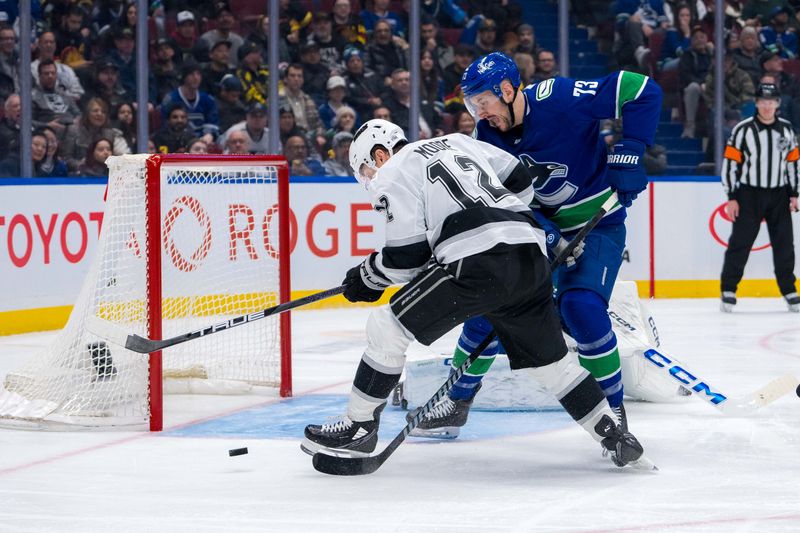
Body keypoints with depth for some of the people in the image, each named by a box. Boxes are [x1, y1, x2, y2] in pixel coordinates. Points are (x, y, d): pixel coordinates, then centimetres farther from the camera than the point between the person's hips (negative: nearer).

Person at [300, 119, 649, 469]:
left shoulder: (392, 174, 9)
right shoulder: (457, 142, 29)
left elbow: (407, 256, 2)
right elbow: (520, 181, 30)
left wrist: (367, 276, 19)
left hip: (479, 262, -7)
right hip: (531, 258, 7)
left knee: (387, 327, 2)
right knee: (548, 358, 21)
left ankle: (359, 428, 5)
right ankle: (612, 435, 20)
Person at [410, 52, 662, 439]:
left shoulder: (560, 99, -25)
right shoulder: (489, 135, -6)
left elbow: (642, 91, -23)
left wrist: (627, 155, -26)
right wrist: (547, 234, -23)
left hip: (596, 223, -6)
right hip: (539, 224, 6)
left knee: (580, 307, -26)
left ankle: (612, 408, -10)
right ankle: (457, 400, 17)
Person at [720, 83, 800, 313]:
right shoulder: (743, 129, -7)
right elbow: (730, 162, -7)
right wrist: (732, 197, -10)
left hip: (778, 195, 4)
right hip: (749, 194, -3)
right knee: (740, 242, -5)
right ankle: (728, 290, 2)